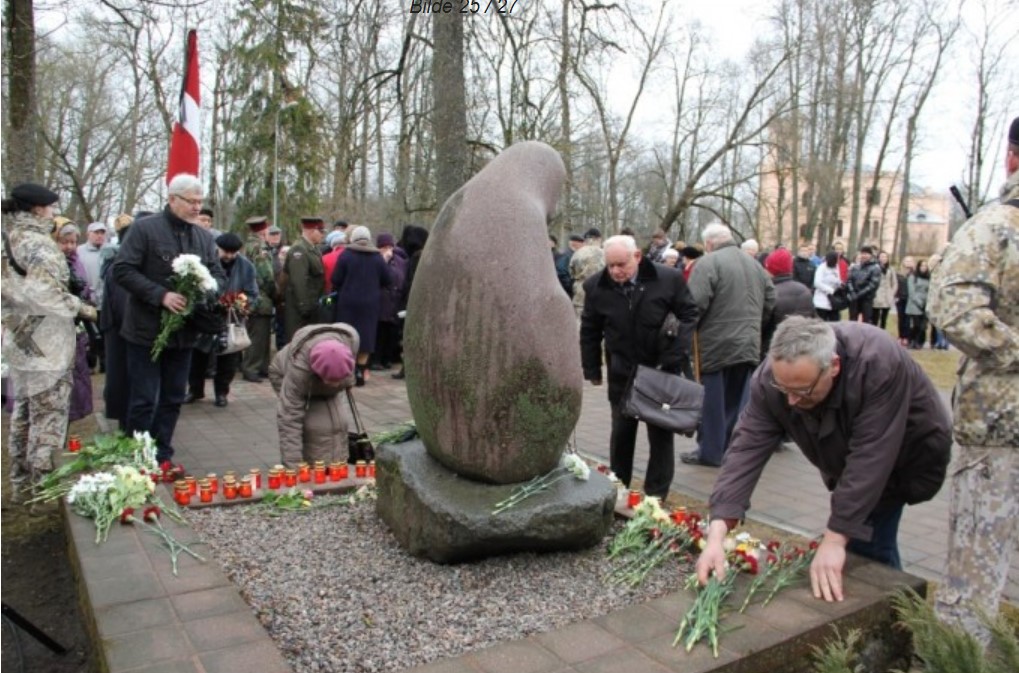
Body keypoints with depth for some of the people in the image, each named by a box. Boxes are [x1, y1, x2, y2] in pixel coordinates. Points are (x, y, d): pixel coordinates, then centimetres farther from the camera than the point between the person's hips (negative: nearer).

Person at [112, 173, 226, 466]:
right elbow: (122, 270, -13)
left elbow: (218, 275, 13)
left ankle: (162, 456, 23)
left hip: (184, 331, 5)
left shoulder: (204, 237, 10)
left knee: (173, 399, 12)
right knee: (143, 400, 2)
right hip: (147, 330, -5)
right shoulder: (144, 228, -7)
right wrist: (161, 295, -22)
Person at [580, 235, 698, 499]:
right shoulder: (596, 286, -7)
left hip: (661, 369, -1)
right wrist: (592, 369, 3)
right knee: (621, 433, 11)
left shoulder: (669, 279, -13)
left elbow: (690, 314, -5)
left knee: (661, 435, 7)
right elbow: (589, 331, 3)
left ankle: (656, 496, 19)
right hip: (621, 373, 2)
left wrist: (678, 351, -16)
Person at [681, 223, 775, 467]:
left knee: (713, 402, 4)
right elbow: (770, 302, 14)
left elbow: (695, 304, -20)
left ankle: (710, 451, 11)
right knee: (738, 401, 14)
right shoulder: (755, 264, 13)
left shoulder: (708, 263, -11)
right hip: (748, 344, 7)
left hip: (717, 344, -7)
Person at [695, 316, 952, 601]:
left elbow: (869, 459, -38)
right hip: (847, 463, 4)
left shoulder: (879, 363, -39)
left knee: (865, 547, -12)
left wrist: (834, 539, -36)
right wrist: (716, 534, -39)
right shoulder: (770, 379, -27)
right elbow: (747, 450, -30)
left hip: (911, 455, -4)